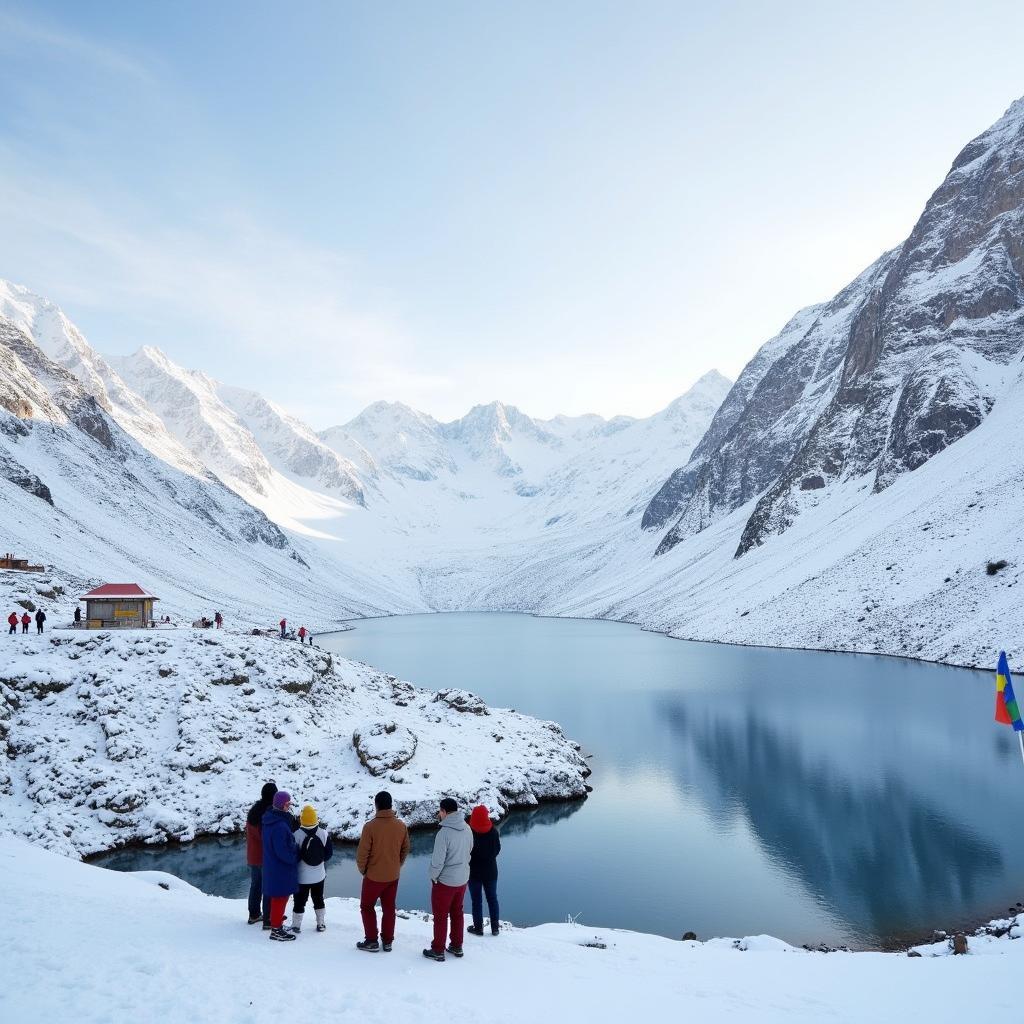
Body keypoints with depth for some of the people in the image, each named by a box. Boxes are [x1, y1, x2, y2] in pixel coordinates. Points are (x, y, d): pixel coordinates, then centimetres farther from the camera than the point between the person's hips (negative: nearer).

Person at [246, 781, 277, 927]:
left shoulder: (253, 810, 2)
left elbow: (249, 833, 12)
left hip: (253, 856, 7)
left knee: (255, 885, 20)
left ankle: (254, 914, 32)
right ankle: (268, 920, 6)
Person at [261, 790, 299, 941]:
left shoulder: (270, 819, 3)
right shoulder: (280, 826, -29)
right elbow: (283, 851, -26)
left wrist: (294, 852, 11)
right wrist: (296, 857, -10)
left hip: (272, 866, 9)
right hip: (281, 869, -9)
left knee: (278, 896, 22)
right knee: (281, 897, 5)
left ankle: (276, 923, 34)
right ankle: (276, 929, 16)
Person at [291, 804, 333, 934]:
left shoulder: (297, 835, -20)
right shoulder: (324, 833, -12)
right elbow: (328, 854, -3)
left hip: (302, 876, -3)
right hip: (319, 875, 3)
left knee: (299, 900, 11)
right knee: (318, 899, 18)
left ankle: (296, 925, 18)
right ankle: (321, 924, 26)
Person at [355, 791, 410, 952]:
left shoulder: (370, 826, -20)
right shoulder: (401, 825, -6)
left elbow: (362, 852, -16)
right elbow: (405, 849, 5)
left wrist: (362, 870, 2)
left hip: (374, 876, -4)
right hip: (393, 876, 4)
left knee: (367, 907, 15)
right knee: (389, 908, 17)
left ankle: (371, 941, 17)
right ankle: (387, 941, 23)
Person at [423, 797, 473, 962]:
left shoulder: (443, 833, -28)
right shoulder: (467, 829, -7)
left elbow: (437, 861, -23)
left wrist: (433, 876, -5)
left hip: (444, 881, -6)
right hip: (463, 879, 6)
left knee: (440, 916, 11)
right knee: (457, 913, 22)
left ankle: (438, 951, 23)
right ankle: (457, 946, 34)